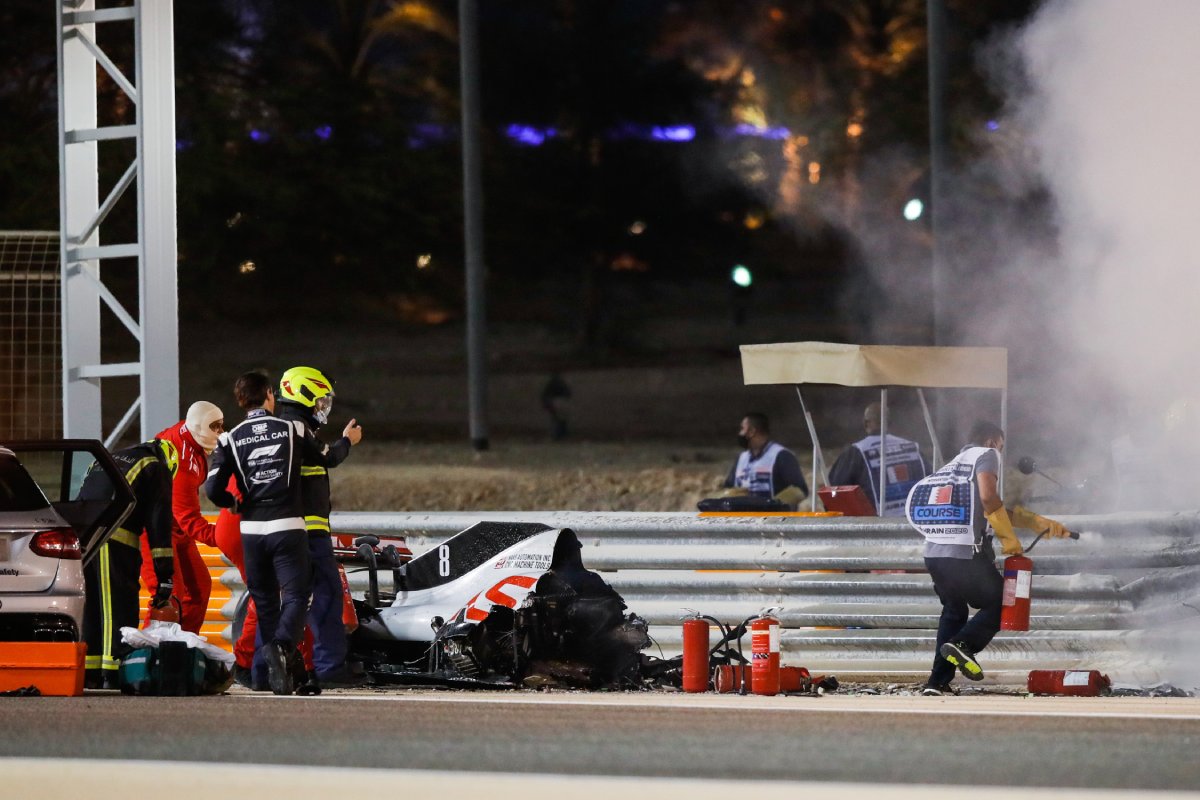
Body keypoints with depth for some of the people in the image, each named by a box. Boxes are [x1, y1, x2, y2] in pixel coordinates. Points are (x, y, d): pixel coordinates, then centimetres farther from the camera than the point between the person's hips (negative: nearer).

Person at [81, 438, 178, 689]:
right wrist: (165, 574, -3)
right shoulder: (158, 469, 8)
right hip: (115, 537, -7)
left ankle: (89, 672, 15)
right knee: (119, 603, -4)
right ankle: (115, 673, -11)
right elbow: (159, 522, 0)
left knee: (93, 602, 14)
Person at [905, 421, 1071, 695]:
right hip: (965, 555, -7)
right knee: (999, 605, 12)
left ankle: (938, 681, 16)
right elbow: (988, 497, -16)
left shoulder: (955, 464, 27)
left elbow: (995, 511, 26)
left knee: (954, 611, 26)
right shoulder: (986, 455, 4)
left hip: (933, 553, 7)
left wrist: (1041, 524, 25)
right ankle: (963, 644, -14)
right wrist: (1009, 539, -5)